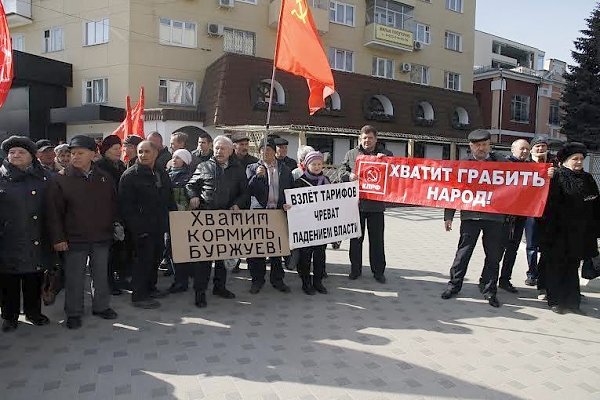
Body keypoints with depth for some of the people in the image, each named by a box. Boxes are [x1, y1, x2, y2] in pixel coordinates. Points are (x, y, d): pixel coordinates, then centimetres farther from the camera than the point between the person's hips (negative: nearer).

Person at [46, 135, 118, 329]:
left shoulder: (104, 178, 4)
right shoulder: (60, 179, -5)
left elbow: (113, 206, 11)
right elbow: (54, 211, -6)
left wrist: (115, 227, 8)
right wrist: (58, 238, -10)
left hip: (102, 237, 3)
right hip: (74, 239, -2)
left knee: (101, 275, 14)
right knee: (74, 278, 7)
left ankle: (101, 306, 30)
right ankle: (73, 313, 22)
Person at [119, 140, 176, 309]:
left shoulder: (161, 173, 13)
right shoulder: (130, 175, -9)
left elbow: (169, 200, 21)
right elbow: (125, 205, -14)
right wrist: (136, 226, -19)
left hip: (159, 226, 7)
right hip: (142, 228, -7)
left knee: (156, 257, 16)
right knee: (144, 259, -3)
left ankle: (150, 288, 32)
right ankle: (138, 296, 9)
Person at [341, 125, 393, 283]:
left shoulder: (386, 154, 7)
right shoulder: (351, 154, 10)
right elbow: (343, 172, 9)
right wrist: (349, 176, -13)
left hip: (376, 204, -1)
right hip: (356, 203, 1)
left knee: (377, 240, 7)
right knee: (356, 238, 10)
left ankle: (378, 271, 20)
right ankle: (355, 269, 23)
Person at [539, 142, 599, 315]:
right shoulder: (556, 178, -9)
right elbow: (549, 206, -14)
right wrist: (549, 230, -18)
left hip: (579, 233, 6)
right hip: (558, 233, -6)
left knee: (573, 266, 14)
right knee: (556, 266, 4)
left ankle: (572, 301, 23)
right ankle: (555, 300, 15)